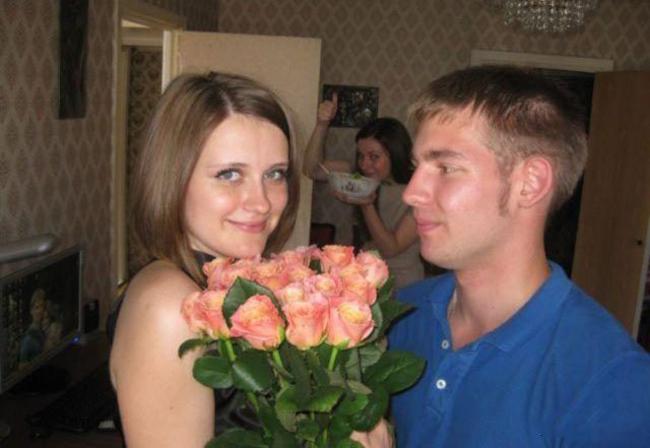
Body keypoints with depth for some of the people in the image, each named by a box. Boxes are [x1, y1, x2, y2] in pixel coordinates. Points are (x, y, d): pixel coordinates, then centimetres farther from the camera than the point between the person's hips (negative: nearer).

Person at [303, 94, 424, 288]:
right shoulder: (362, 176, -2)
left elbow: (390, 249, -14)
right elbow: (312, 169, 1)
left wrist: (367, 206, -26)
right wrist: (322, 125, -11)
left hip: (401, 286, -5)